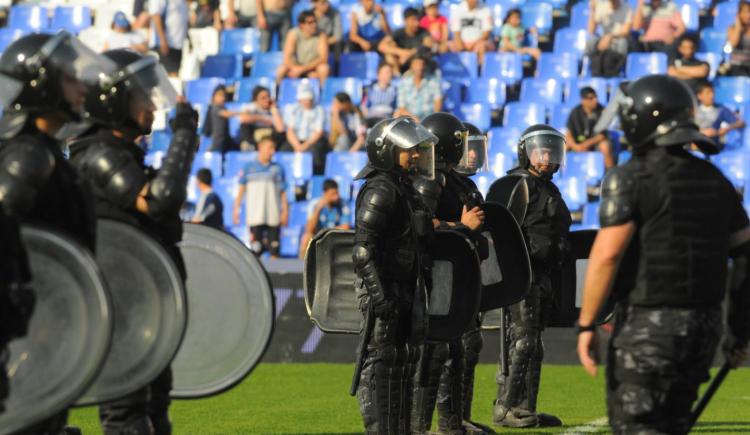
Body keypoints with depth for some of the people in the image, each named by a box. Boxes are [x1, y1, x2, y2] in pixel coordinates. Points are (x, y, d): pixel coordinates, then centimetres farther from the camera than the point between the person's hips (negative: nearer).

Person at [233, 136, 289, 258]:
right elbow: (241, 189, 8)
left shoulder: (278, 169, 8)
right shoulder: (249, 168, 6)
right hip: (255, 216, -1)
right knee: (256, 248, -6)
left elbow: (283, 192, 9)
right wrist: (236, 209, 2)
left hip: (274, 217, 1)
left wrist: (285, 211, 1)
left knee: (274, 248, 0)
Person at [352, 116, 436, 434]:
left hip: (403, 291, 10)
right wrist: (380, 295, -25)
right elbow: (363, 248, -21)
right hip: (384, 291, -10)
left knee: (405, 359, 13)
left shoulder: (403, 189, 16)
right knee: (381, 363, -7)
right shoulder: (380, 191, -15)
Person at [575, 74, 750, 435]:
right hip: (706, 323, 7)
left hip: (648, 325, -7)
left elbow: (607, 255, -17)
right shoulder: (715, 181, 11)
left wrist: (586, 324, -12)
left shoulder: (631, 178, -9)